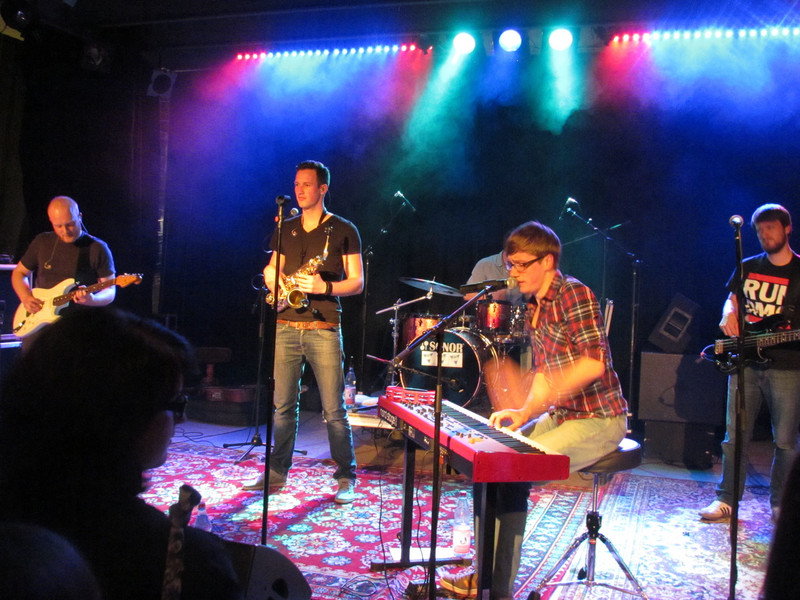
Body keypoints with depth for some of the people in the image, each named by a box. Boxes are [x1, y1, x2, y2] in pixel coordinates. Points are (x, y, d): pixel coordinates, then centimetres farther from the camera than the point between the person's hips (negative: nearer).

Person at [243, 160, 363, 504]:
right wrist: (278, 283, -3)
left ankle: (346, 478, 9)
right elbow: (271, 271, 20)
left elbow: (357, 282, -2)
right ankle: (277, 472, 19)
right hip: (286, 327, 4)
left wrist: (324, 287, -18)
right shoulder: (285, 230, 16)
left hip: (323, 330, -4)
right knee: (282, 405, 7)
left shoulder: (343, 231, 2)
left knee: (334, 410, -3)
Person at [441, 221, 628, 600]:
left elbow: (594, 363, -25)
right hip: (561, 416, 9)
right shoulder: (534, 307, 11)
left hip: (598, 420, -9)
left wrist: (542, 396, -32)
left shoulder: (574, 294, -15)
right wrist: (523, 413, 0)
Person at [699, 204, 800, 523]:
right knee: (735, 435, 5)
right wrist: (729, 315, -2)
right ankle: (727, 498, 15)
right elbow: (731, 299, 20)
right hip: (745, 361, 3)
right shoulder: (748, 267, 11)